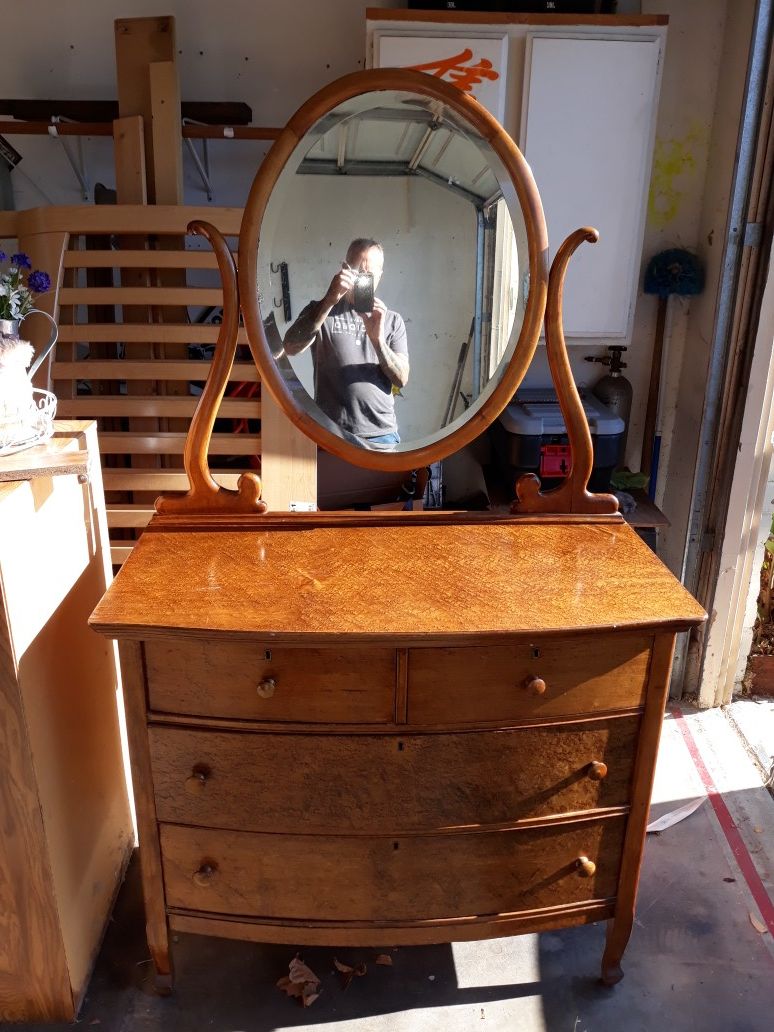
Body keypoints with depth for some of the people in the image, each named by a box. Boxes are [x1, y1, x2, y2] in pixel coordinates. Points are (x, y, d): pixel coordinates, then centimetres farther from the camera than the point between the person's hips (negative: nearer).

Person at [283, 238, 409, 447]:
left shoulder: (392, 320, 12)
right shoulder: (320, 311, 8)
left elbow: (402, 379, 1)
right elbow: (290, 348, -12)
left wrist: (377, 338, -15)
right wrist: (329, 301, -21)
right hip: (332, 435, -1)